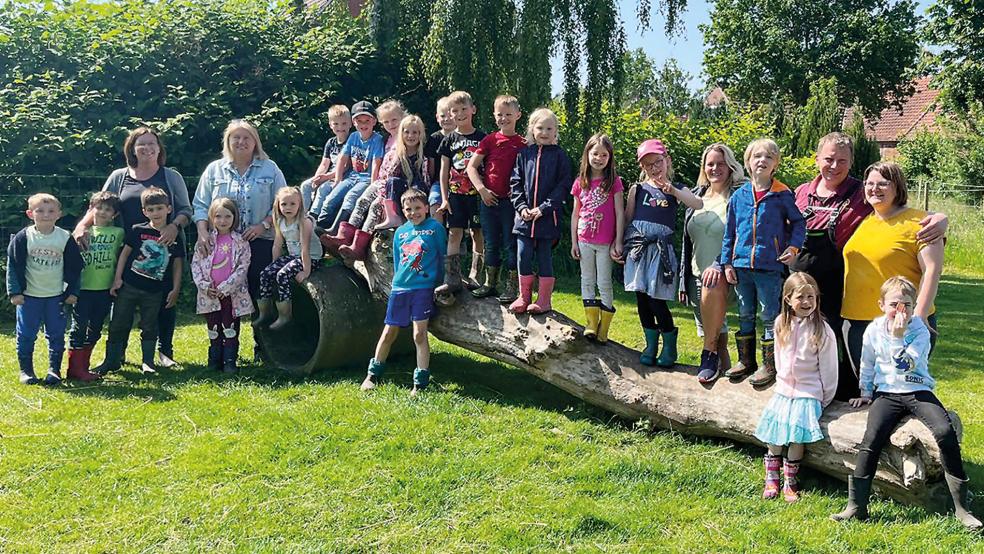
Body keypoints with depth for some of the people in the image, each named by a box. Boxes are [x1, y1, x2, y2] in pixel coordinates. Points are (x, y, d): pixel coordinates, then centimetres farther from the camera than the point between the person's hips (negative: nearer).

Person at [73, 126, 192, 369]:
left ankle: (165, 351, 16)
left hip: (165, 249, -1)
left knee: (166, 300, 4)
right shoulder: (119, 177, 10)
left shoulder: (171, 177, 8)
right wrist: (82, 226, -11)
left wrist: (175, 226, -16)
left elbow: (186, 210, 4)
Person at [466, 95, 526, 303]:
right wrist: (482, 189, -7)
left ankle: (511, 286, 9)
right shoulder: (489, 140, 4)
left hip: (511, 200, -2)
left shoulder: (523, 143, -1)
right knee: (491, 243, 12)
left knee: (510, 244, 2)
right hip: (488, 199, 2)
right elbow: (471, 166, 3)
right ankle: (490, 283, 22)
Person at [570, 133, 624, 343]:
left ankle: (603, 329, 8)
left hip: (605, 242, -3)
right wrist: (574, 242, 6)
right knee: (587, 281, 7)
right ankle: (591, 324, 14)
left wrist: (618, 242, -9)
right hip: (584, 241, 4)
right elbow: (575, 214, 9)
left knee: (604, 283, 1)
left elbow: (620, 213, -5)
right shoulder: (580, 182, 5)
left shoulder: (614, 182, -4)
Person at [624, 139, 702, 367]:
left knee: (656, 300, -7)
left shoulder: (677, 190, 7)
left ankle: (669, 346, 12)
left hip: (661, 249, -2)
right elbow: (627, 219, 12)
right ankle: (651, 345, 19)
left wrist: (672, 190, -22)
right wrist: (621, 245, 4)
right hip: (638, 247, 2)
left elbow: (699, 205, -11)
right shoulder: (638, 189, 9)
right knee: (642, 298, 4)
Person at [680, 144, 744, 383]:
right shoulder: (696, 195, 14)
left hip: (722, 273, -6)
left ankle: (709, 354, -25)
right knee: (709, 327, 7)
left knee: (712, 286, -37)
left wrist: (719, 264, -27)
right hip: (697, 273, 6)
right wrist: (683, 278, 15)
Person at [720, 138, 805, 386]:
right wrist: (727, 263, 5)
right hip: (741, 264, 4)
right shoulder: (739, 196, 4)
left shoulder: (782, 195, -4)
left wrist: (793, 246, -10)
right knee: (745, 316, 13)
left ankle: (770, 365, 13)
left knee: (770, 316, 4)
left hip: (769, 266, -4)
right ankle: (746, 360, 25)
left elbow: (798, 222, 5)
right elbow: (729, 232, 8)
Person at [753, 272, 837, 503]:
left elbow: (828, 367, -5)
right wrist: (781, 381, 13)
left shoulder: (822, 330, -10)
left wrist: (825, 400, -2)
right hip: (784, 388, 4)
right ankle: (772, 477, 5)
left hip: (809, 391, -4)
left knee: (798, 427, -20)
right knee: (773, 423, -10)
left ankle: (790, 481, -5)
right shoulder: (781, 324, 4)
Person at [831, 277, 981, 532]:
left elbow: (906, 365, -17)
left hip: (918, 391, -1)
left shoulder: (920, 331, -3)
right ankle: (857, 506, -17)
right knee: (871, 439, -21)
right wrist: (866, 393, 21)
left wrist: (898, 337, -23)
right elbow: (867, 365, 18)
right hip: (886, 394, 1)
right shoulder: (873, 330, 4)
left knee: (945, 432, -25)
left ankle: (962, 507, -17)